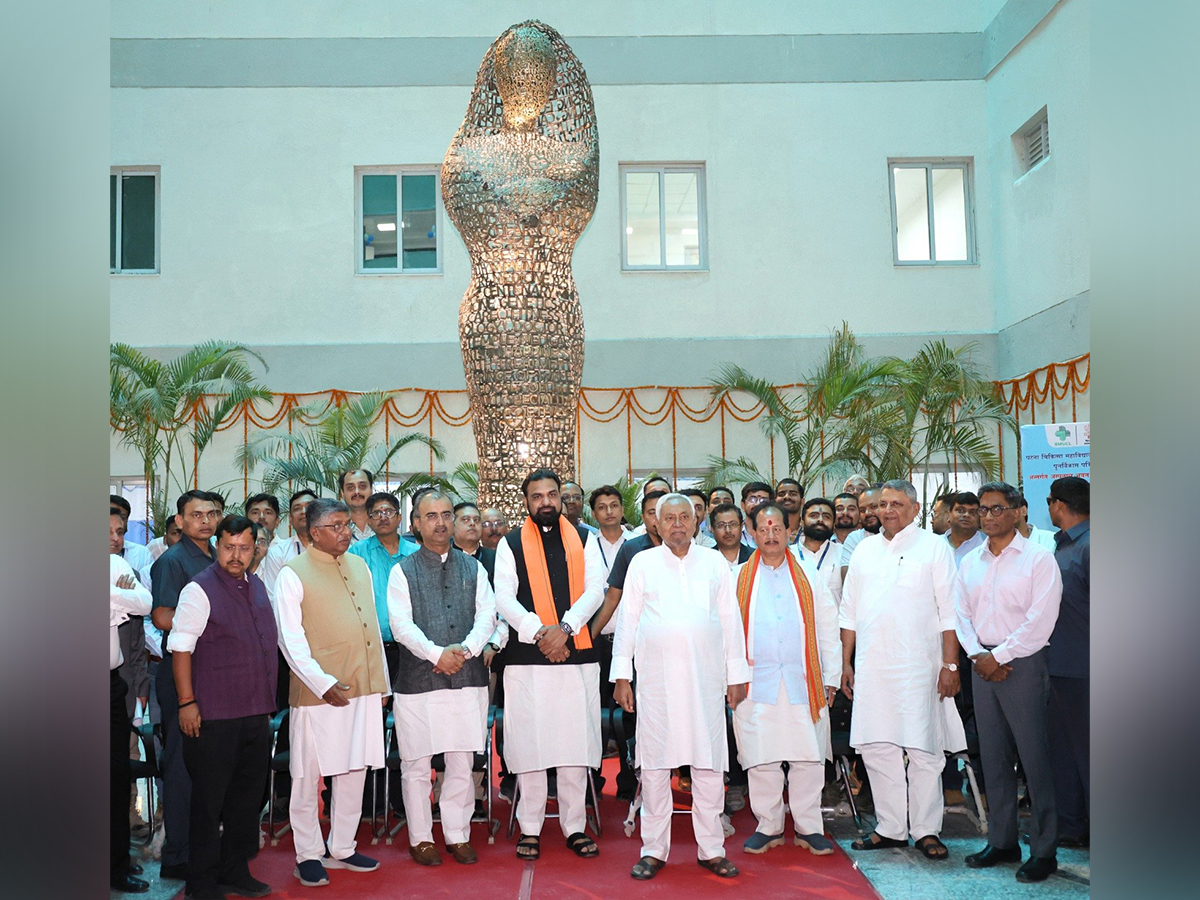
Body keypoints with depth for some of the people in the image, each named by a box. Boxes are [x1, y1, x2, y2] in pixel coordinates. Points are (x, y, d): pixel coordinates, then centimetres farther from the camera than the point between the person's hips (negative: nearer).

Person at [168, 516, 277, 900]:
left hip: (257, 714, 7)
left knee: (247, 798, 15)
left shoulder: (257, 586, 12)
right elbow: (180, 648, -12)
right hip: (214, 717, -7)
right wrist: (187, 703, -15)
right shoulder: (200, 590, -9)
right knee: (209, 802, 2)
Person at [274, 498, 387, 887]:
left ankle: (341, 849, 27)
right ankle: (308, 855, 20)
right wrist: (322, 682, -19)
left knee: (355, 772, 12)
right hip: (317, 693, -6)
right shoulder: (293, 574, -6)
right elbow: (290, 639, -11)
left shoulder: (359, 567, 13)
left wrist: (380, 681, 16)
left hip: (363, 690, 6)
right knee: (308, 777, 5)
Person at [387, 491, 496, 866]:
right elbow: (401, 624, -7)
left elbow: (487, 616, 3)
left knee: (462, 762, 8)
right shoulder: (403, 571, 3)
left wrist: (464, 649, -13)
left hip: (467, 678, 2)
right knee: (416, 764, 4)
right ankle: (420, 838, 19)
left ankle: (458, 835, 22)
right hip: (418, 680, -2)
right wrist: (437, 654, -18)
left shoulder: (473, 568, 11)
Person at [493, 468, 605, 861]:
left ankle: (574, 826, 16)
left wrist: (564, 628, -12)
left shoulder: (583, 539, 11)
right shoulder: (511, 544, 7)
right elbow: (504, 598, -2)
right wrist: (538, 633, -13)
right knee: (529, 742, 2)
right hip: (527, 656, -1)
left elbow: (594, 590, 2)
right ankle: (530, 828, 14)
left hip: (577, 654, 1)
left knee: (576, 741, 4)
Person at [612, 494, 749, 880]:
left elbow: (730, 620, 12)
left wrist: (737, 674, 9)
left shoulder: (715, 562, 11)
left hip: (706, 676, 1)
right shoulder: (642, 563, 8)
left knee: (709, 763, 2)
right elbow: (627, 619, 7)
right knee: (654, 764, 2)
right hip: (656, 677, -1)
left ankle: (711, 848, 14)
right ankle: (654, 849, 13)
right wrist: (622, 675, 3)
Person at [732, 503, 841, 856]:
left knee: (808, 758, 2)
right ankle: (768, 827, 16)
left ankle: (808, 827, 15)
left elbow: (828, 627, 10)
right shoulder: (739, 578, 10)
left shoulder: (809, 574, 11)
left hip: (803, 683, 0)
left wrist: (831, 677, 5)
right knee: (761, 759, 3)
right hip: (756, 684, 0)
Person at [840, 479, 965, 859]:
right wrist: (846, 663, 12)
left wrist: (950, 664, -9)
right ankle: (890, 828, 16)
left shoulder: (934, 547, 3)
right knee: (876, 748, 5)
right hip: (871, 668, 4)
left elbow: (949, 612, -2)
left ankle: (926, 831, 12)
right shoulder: (865, 550, 15)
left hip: (918, 668, -4)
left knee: (924, 750, 0)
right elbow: (849, 612, 17)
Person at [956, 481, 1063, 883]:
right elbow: (962, 613, 10)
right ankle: (1002, 841, 20)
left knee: (1034, 756, -3)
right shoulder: (970, 562, 12)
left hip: (1022, 664, -5)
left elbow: (1041, 620, -11)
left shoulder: (1038, 559, -5)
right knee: (993, 756, 10)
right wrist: (977, 654, -5)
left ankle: (1043, 850, 7)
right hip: (982, 664, 5)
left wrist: (999, 656, -12)